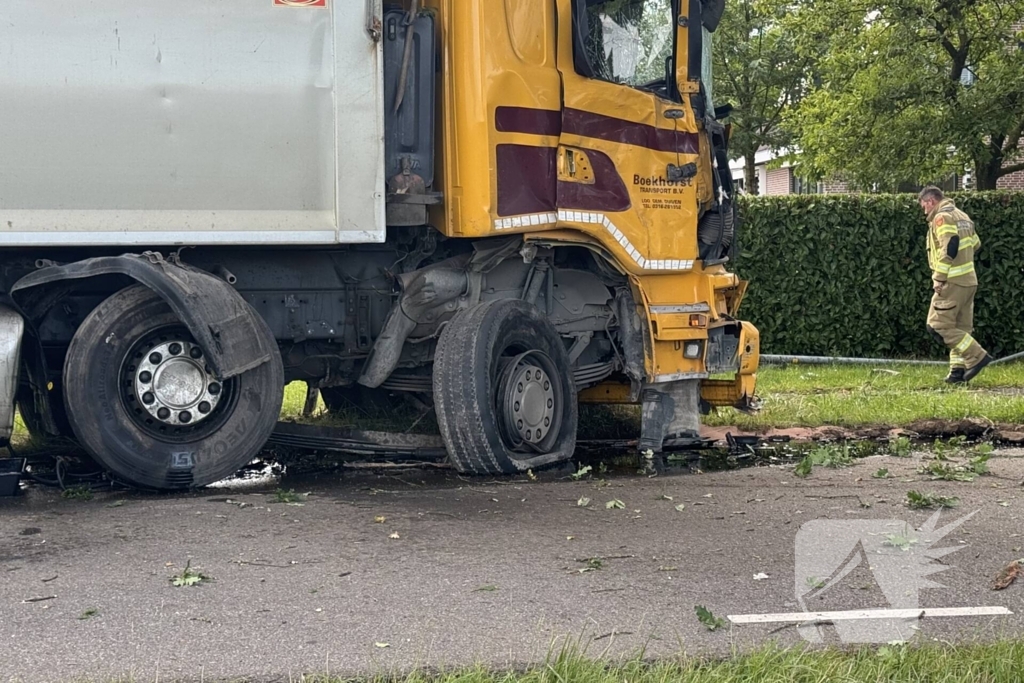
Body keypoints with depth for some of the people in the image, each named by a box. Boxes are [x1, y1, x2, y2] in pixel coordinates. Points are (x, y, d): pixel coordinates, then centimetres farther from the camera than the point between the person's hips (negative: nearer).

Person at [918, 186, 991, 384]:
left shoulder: (942, 217, -10)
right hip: (969, 280, 10)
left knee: (938, 325, -7)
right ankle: (958, 369, 7)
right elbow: (975, 244, 21)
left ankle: (977, 356, -10)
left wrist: (939, 277, -18)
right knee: (961, 327, 10)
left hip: (953, 282, -10)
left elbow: (949, 246, -21)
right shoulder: (962, 216, 20)